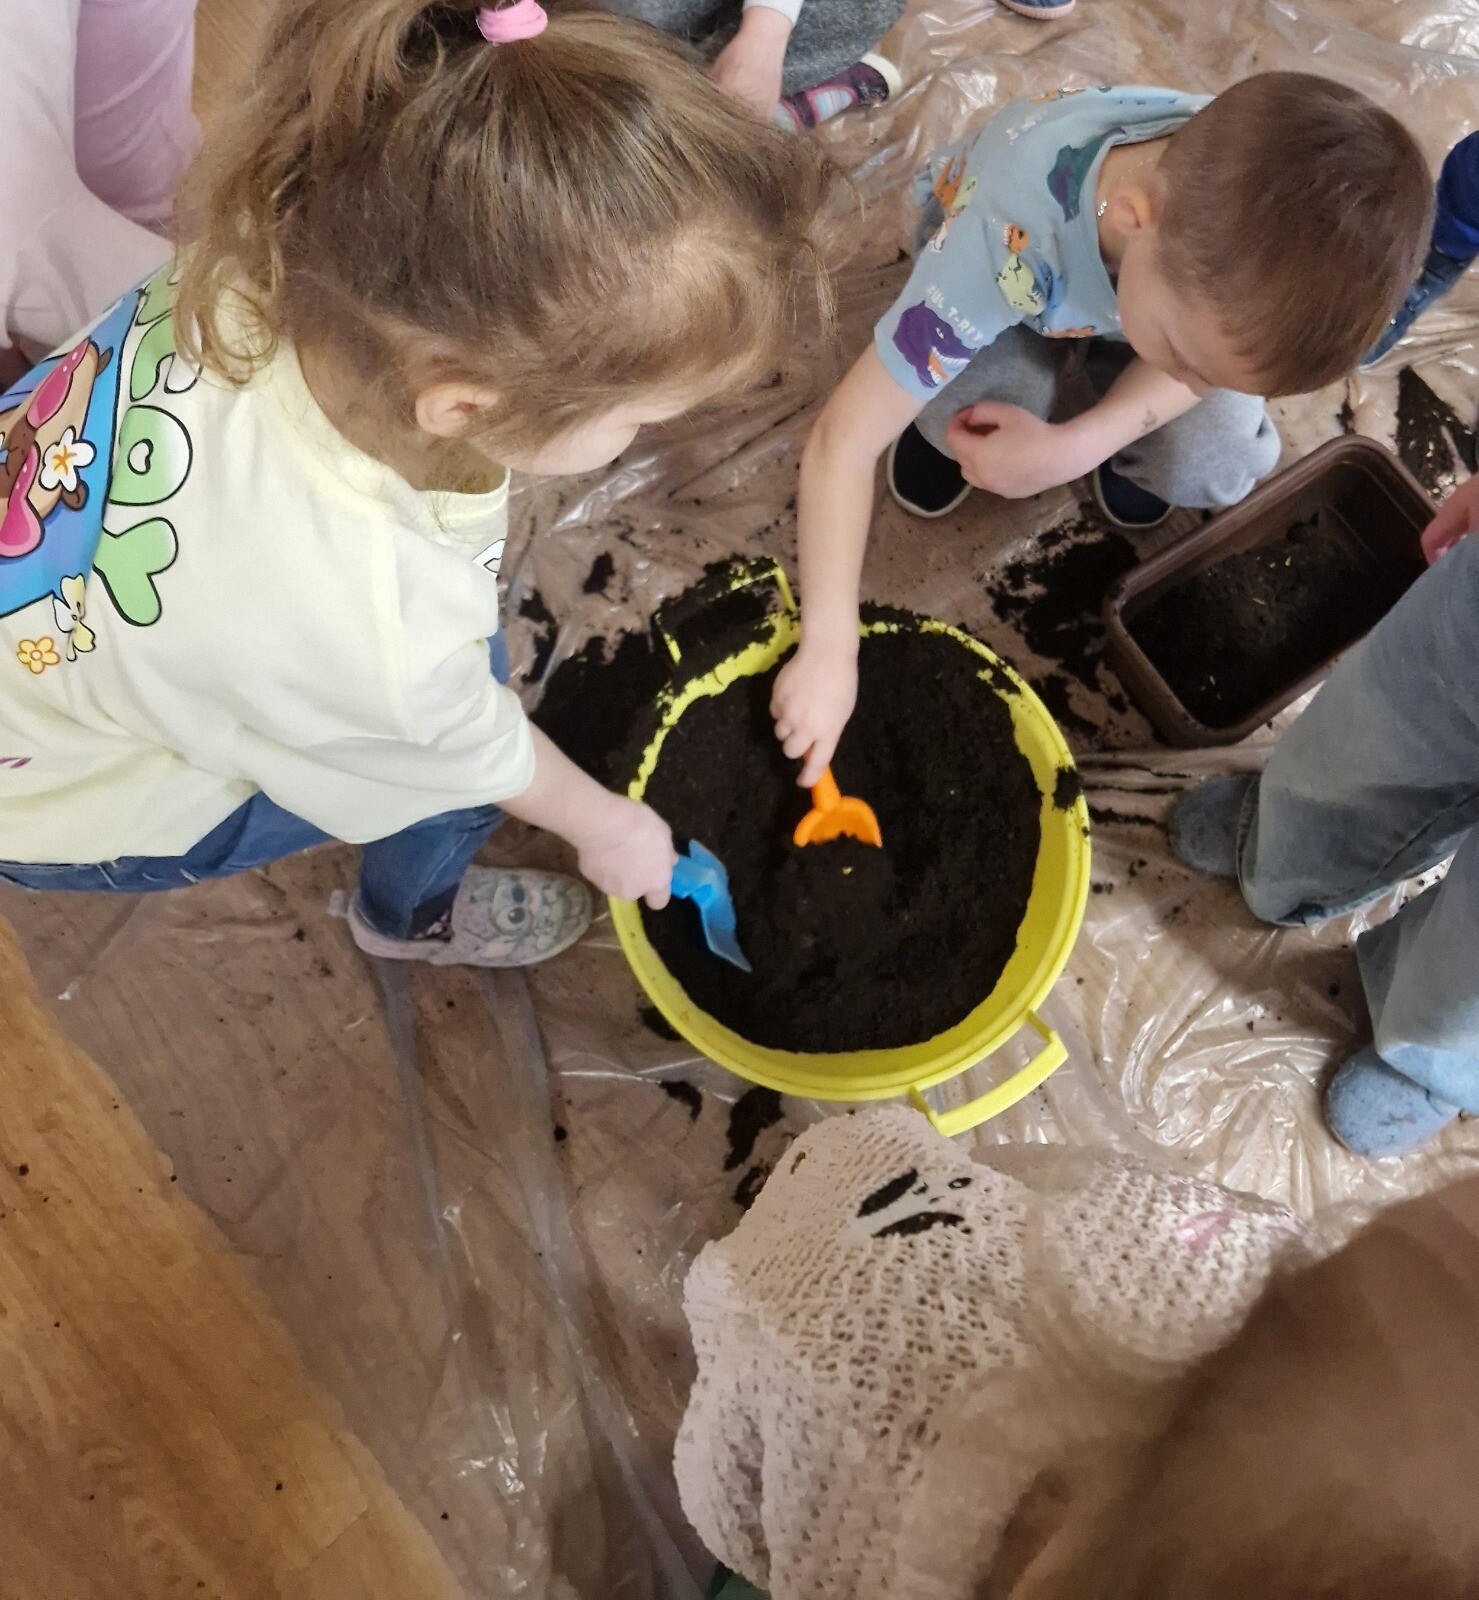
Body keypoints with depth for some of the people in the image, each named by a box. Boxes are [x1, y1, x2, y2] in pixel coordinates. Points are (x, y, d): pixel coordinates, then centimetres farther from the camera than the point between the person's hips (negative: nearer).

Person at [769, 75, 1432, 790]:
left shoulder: (1258, 206, -35)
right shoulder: (1006, 243, -45)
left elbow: (1213, 355, -16)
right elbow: (841, 445, -40)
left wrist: (1075, 447, -33)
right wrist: (829, 651, -39)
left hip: (1153, 278, 2)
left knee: (1217, 465, -22)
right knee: (964, 425, -33)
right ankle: (942, 422, 3)